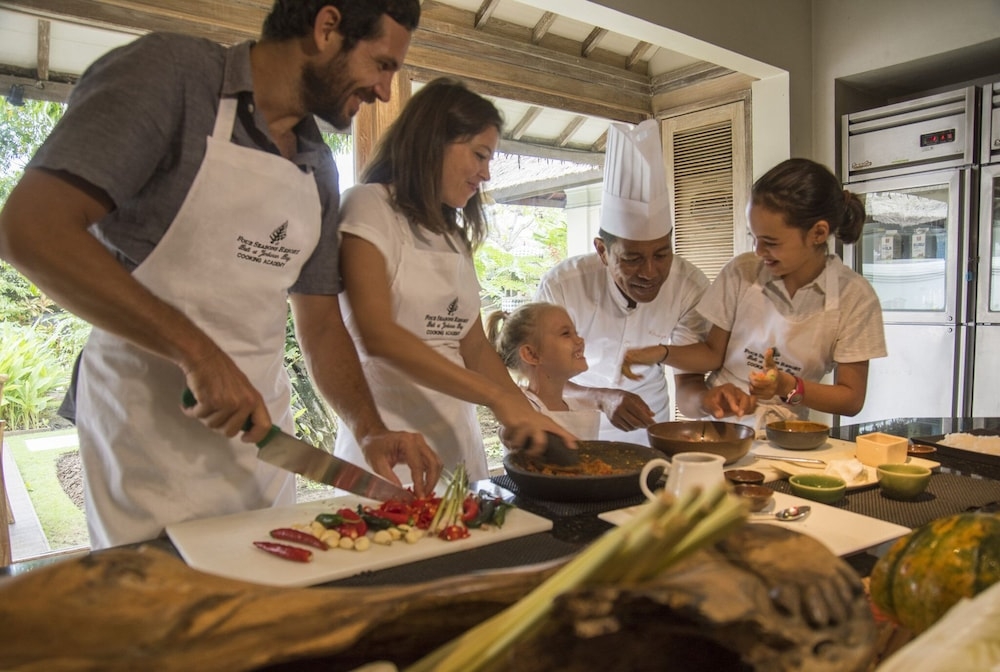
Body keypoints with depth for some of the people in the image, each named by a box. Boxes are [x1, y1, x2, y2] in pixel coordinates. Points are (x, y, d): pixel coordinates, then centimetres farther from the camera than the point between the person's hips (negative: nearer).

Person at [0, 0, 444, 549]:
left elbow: (320, 322, 10)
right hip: (151, 434, -6)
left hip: (261, 427, 6)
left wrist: (370, 431, -3)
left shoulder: (318, 169, 9)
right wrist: (197, 351, -24)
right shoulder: (168, 71, -10)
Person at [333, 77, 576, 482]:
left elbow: (474, 348, 9)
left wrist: (532, 422, -5)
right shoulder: (371, 205, -6)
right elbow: (376, 334, -19)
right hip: (393, 441, -6)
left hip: (458, 436, 7)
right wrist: (499, 397, -24)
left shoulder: (455, 237, 16)